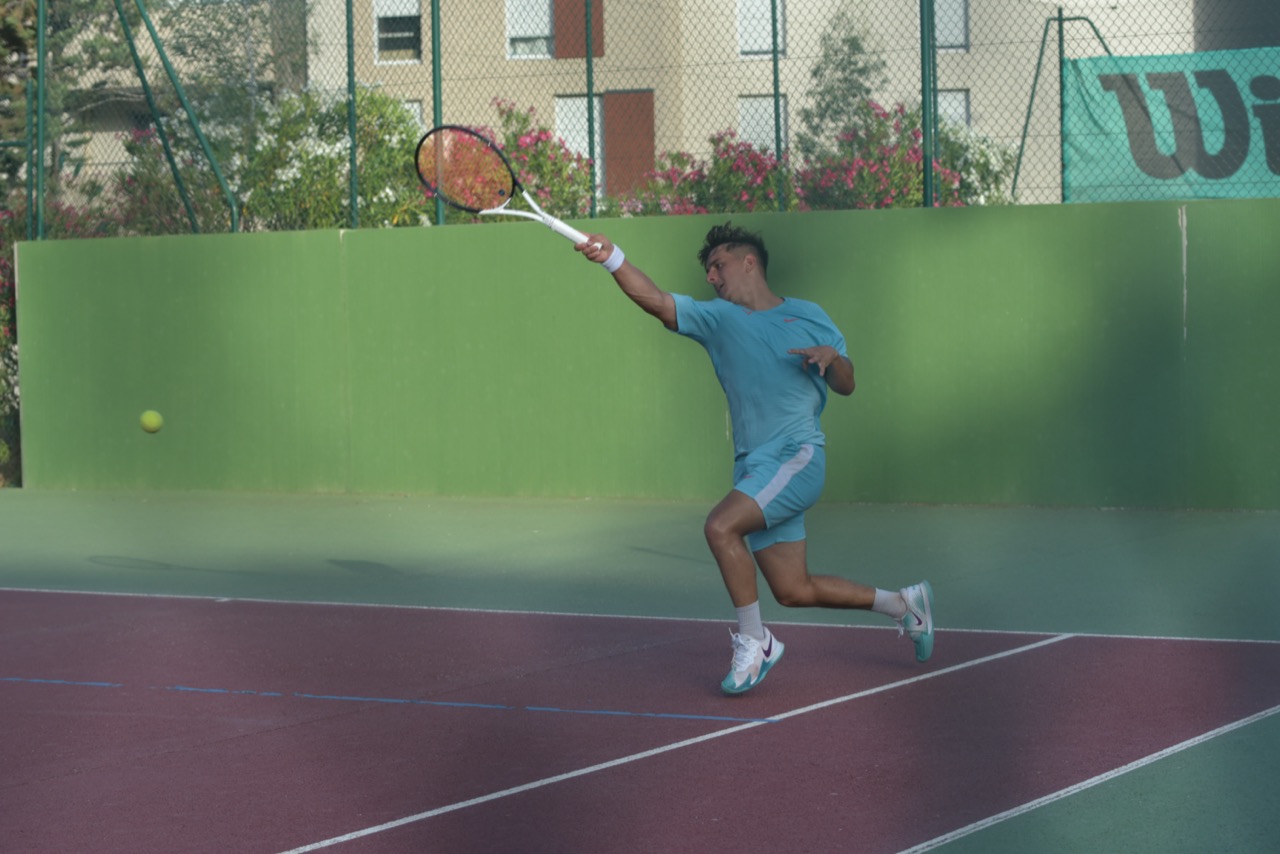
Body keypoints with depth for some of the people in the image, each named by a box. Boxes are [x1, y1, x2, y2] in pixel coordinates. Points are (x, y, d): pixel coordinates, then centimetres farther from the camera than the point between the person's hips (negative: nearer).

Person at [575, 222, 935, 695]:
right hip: (754, 466, 5)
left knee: (721, 526, -27)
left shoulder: (807, 315, 8)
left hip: (797, 456, -5)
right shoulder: (715, 317, 12)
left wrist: (832, 356, -11)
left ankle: (754, 641, -12)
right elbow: (655, 300, -5)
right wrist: (612, 258, -20)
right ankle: (903, 604, 27)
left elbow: (846, 386, 11)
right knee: (793, 591, 6)